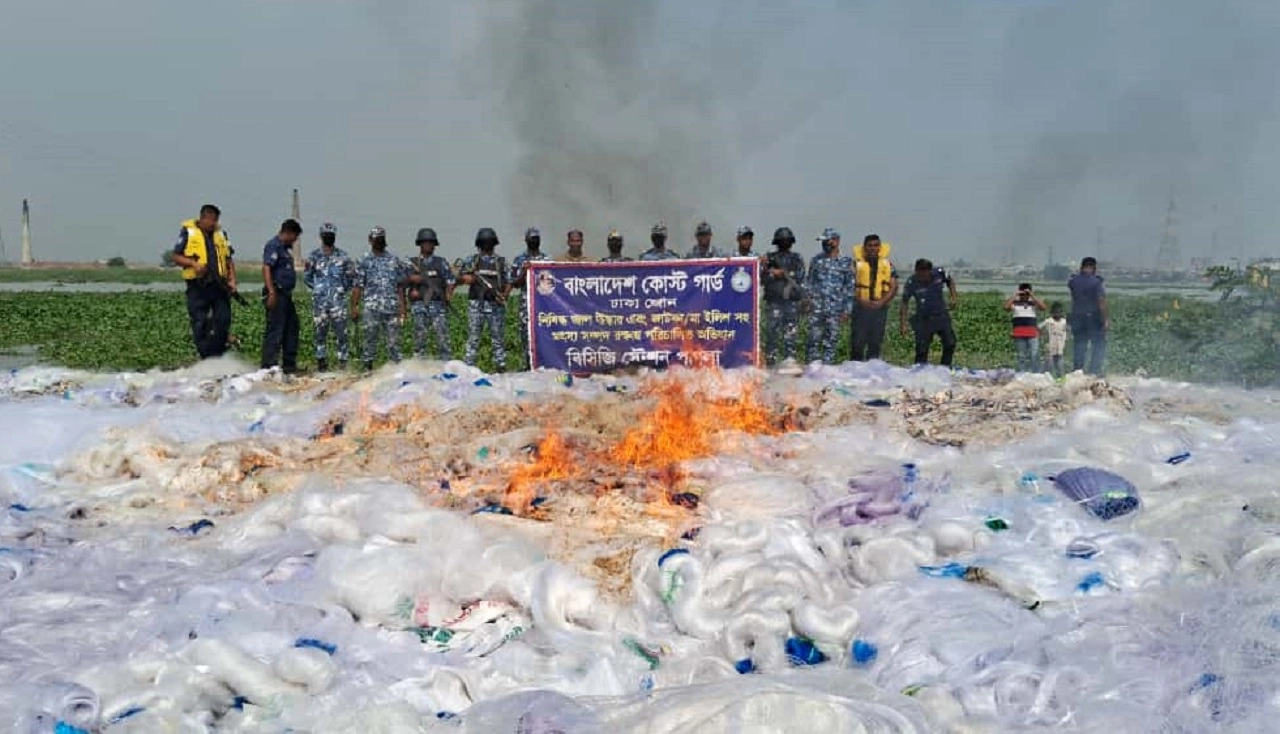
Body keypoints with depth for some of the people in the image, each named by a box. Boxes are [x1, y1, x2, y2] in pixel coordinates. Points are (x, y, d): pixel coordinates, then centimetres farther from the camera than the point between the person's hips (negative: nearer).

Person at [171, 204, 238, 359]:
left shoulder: (221, 233, 15)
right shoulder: (188, 231, 3)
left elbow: (229, 259, 17)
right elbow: (176, 257, 2)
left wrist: (232, 279, 4)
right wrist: (193, 263, -15)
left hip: (219, 285, 3)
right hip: (197, 286, -3)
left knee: (223, 320, -3)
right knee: (200, 324, -3)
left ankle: (218, 356, 6)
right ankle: (206, 358, 1)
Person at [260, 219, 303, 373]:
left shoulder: (286, 247, 18)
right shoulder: (274, 246, -12)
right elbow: (266, 268, -21)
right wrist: (271, 293, -27)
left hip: (286, 294, 10)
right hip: (276, 294, -10)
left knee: (292, 327, 16)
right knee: (275, 330, -9)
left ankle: (289, 364, 25)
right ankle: (268, 366, -7)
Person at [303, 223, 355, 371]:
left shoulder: (342, 256, 4)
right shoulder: (314, 256, 5)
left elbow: (351, 276, 10)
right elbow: (306, 277, 13)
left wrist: (343, 288, 5)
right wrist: (318, 288, 9)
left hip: (338, 299, -1)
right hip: (319, 300, 1)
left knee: (341, 331, -6)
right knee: (320, 331, 6)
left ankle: (342, 360, 0)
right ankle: (321, 360, 14)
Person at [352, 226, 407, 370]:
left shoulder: (394, 261, 11)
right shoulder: (364, 262, 8)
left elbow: (400, 286, 10)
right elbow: (358, 287, 4)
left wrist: (402, 307, 3)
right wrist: (354, 307, -4)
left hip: (392, 308, 1)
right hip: (371, 309, -1)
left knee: (394, 340, 1)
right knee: (370, 340, 1)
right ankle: (368, 367, 8)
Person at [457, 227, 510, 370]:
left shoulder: (501, 262, 11)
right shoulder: (471, 261, 9)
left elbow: (508, 282, 7)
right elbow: (459, 278, 8)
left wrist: (504, 295, -11)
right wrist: (466, 278, -14)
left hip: (496, 304, 1)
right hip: (476, 304, -1)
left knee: (498, 338, 3)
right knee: (473, 338, -1)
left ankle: (501, 366, 8)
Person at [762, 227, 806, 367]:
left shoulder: (797, 259, 12)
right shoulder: (769, 258, 11)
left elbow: (799, 276, -4)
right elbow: (765, 279, 2)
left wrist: (781, 272, -8)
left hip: (792, 301, 1)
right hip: (774, 302, -1)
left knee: (790, 333, 0)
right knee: (772, 331, -6)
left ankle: (790, 360, 2)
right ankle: (770, 362, -3)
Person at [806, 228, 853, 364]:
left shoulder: (846, 262, 3)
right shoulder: (816, 260, 9)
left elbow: (850, 287, 3)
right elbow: (810, 282, 14)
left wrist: (847, 310, -2)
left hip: (835, 309, -1)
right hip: (816, 308, 2)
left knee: (830, 343, 2)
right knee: (814, 340, 0)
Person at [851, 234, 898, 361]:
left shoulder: (887, 264, 8)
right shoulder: (857, 263, 3)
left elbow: (894, 287, 5)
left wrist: (881, 302, -9)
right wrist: (861, 301, -13)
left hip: (880, 307, 2)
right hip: (861, 307, -2)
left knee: (876, 342, 4)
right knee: (858, 342, -4)